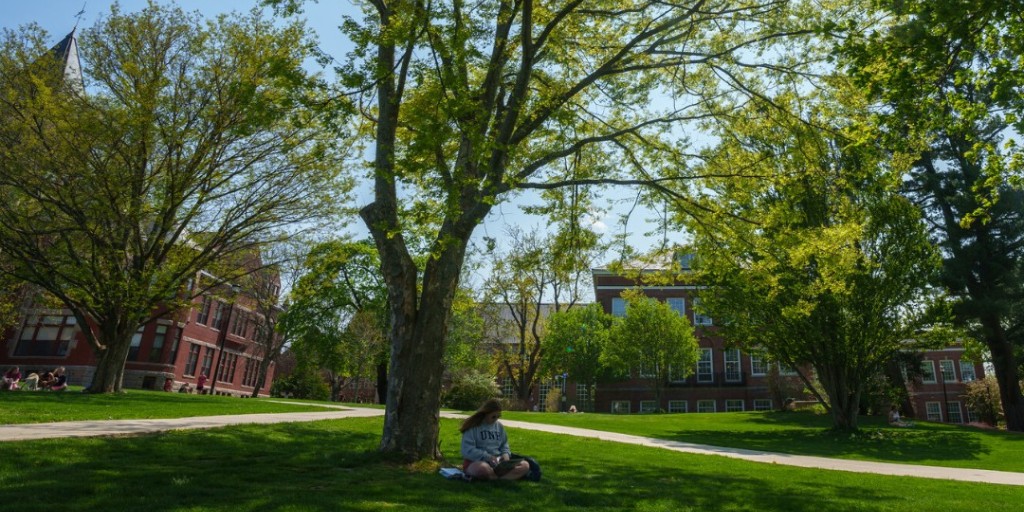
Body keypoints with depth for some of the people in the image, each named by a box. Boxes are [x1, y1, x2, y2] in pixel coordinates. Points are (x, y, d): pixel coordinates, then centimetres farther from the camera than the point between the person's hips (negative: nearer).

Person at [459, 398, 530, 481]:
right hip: (476, 462, -6)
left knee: (525, 465, -15)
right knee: (483, 468, -43)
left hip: (498, 462, 6)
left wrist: (506, 454, -5)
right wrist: (487, 457, -23)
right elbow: (467, 450, -14)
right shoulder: (473, 426, -7)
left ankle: (493, 477, -30)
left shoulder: (499, 426, 12)